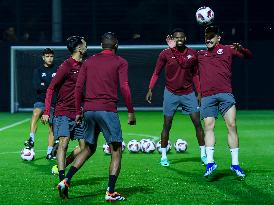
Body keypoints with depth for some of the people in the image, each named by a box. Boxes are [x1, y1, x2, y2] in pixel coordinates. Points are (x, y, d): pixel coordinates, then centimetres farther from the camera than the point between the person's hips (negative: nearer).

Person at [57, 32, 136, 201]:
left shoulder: (89, 62, 15)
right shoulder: (120, 62, 2)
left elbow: (79, 87, 12)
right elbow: (124, 88, -9)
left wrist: (78, 111, 18)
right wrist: (131, 112, -4)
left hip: (89, 110, 6)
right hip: (107, 110, -5)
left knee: (89, 148, 20)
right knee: (116, 151, 1)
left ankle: (66, 181, 9)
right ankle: (111, 192, -8)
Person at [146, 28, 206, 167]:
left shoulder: (192, 54, 2)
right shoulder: (165, 54, -5)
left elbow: (195, 75, 12)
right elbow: (156, 73, 1)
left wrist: (199, 92, 9)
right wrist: (150, 89, -8)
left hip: (188, 93, 2)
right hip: (171, 93, -2)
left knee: (198, 123, -2)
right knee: (167, 125, 1)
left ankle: (203, 155, 6)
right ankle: (163, 156, 11)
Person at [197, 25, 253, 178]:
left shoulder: (227, 49, 13)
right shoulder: (200, 54, 21)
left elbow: (249, 56, 10)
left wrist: (240, 49, -11)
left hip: (225, 94, -2)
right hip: (207, 97, 2)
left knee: (232, 126, -9)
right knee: (208, 127, -6)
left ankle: (235, 163, -6)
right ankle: (210, 162, -8)